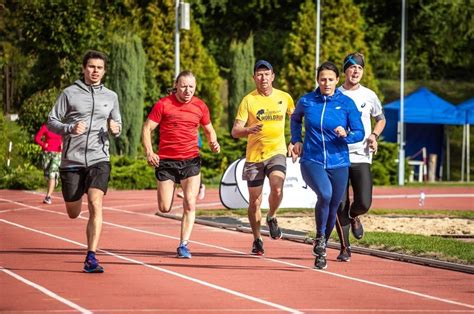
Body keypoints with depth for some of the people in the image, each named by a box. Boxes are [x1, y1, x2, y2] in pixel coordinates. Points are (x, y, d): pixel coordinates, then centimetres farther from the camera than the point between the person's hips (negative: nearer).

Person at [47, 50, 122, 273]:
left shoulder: (111, 97, 10)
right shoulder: (69, 93, 1)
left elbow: (117, 125, 21)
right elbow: (51, 122, 1)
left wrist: (116, 129, -3)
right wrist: (70, 129, -17)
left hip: (99, 160, 1)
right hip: (71, 160, -1)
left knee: (95, 206, -18)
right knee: (73, 214, 8)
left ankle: (91, 258, -17)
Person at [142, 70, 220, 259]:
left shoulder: (200, 107, 5)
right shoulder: (163, 105, -5)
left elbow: (209, 130, 19)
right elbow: (147, 129, -3)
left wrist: (213, 143, -3)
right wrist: (149, 152, -17)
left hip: (191, 160, 1)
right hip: (166, 160, -1)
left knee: (190, 204, -12)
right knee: (164, 208, 0)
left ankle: (183, 245, -5)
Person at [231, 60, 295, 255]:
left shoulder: (284, 97, 3)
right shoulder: (248, 100, -4)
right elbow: (235, 131, -8)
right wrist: (248, 130, -29)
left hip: (277, 152, 0)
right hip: (254, 156, 0)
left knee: (277, 188, -26)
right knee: (254, 201, 4)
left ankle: (271, 217, 5)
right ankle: (257, 240, 24)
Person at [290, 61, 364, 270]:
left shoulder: (347, 103, -2)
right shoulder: (306, 102, 0)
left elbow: (359, 133, 1)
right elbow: (295, 119, 22)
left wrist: (345, 135, -19)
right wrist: (296, 140, 9)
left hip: (338, 163, 2)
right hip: (311, 161, -2)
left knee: (333, 208, 8)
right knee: (325, 194, -29)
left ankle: (321, 252, 30)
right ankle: (319, 237, -8)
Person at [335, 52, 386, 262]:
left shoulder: (369, 96, 7)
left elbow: (381, 119, 21)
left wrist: (374, 135, 2)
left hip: (361, 157, 1)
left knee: (364, 203, -12)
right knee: (340, 205, -4)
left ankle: (354, 217, 25)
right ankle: (344, 247, 10)